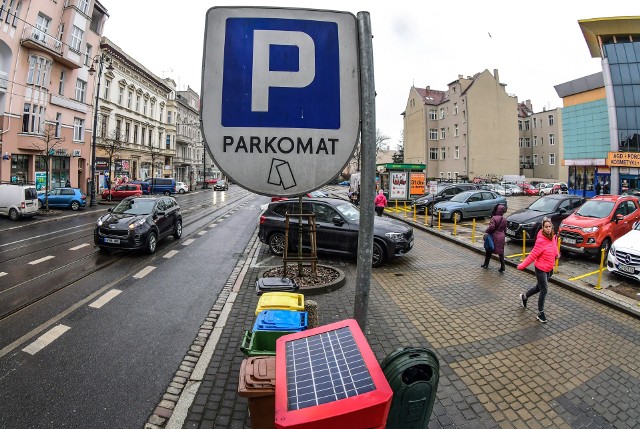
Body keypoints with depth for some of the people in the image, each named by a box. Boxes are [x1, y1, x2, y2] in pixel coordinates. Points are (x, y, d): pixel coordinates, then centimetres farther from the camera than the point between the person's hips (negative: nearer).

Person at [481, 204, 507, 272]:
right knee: (501, 252, 7)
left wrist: (486, 231, -8)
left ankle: (486, 264, 23)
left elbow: (491, 227, -23)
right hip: (501, 237, 4)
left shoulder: (494, 218, -16)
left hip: (494, 237, -4)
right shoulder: (504, 219, 3)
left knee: (489, 251, 13)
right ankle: (502, 267, 3)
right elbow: (505, 229, 9)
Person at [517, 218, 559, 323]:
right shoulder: (541, 241, -23)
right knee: (544, 291, -1)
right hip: (541, 269, -7)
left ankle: (524, 296, 45)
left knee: (539, 287, 21)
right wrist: (522, 266, -19)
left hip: (549, 268, 7)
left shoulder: (554, 237, -2)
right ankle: (540, 313, 13)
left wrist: (557, 254, 0)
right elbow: (533, 255, -19)